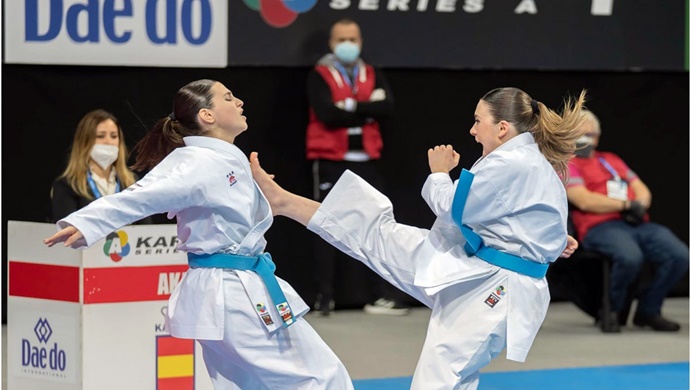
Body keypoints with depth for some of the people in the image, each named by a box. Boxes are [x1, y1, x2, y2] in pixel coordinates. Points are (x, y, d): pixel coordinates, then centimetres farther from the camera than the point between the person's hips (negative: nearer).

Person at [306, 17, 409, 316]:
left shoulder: (373, 76, 12)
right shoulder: (319, 76, -1)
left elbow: (386, 109, -5)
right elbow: (327, 114, -17)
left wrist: (350, 106, -14)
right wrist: (367, 109, -9)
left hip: (366, 161, 4)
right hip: (330, 161, -4)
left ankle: (381, 296, 7)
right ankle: (324, 297, 5)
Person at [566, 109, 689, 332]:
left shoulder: (612, 160, 29)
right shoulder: (568, 166, 9)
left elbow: (642, 190, 23)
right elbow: (585, 201, -7)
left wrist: (640, 205, -2)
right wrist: (626, 204, -8)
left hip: (638, 224, 6)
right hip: (601, 228, -6)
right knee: (630, 257, -39)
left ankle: (648, 309, -2)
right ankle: (611, 311, -11)